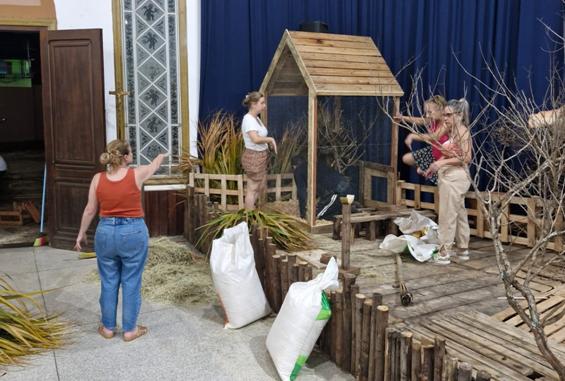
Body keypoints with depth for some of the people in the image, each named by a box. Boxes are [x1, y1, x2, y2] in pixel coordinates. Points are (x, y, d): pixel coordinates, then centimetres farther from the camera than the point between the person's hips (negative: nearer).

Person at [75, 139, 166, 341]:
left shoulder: (98, 178, -4)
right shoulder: (137, 174, -10)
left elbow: (90, 210, 2)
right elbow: (154, 165, 12)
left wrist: (81, 233, 15)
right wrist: (162, 155, 34)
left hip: (106, 232, 3)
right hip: (133, 233, -3)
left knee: (108, 282, 15)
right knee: (131, 282, 8)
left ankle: (108, 327, 27)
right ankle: (129, 329, 18)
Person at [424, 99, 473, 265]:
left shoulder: (462, 130, -13)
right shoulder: (453, 131, 13)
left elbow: (466, 158, -19)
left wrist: (442, 163, -21)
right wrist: (434, 167, 10)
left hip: (455, 177, -10)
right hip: (449, 176, 10)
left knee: (447, 215, -6)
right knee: (459, 214, 15)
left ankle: (444, 254, -1)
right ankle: (463, 250, 25)